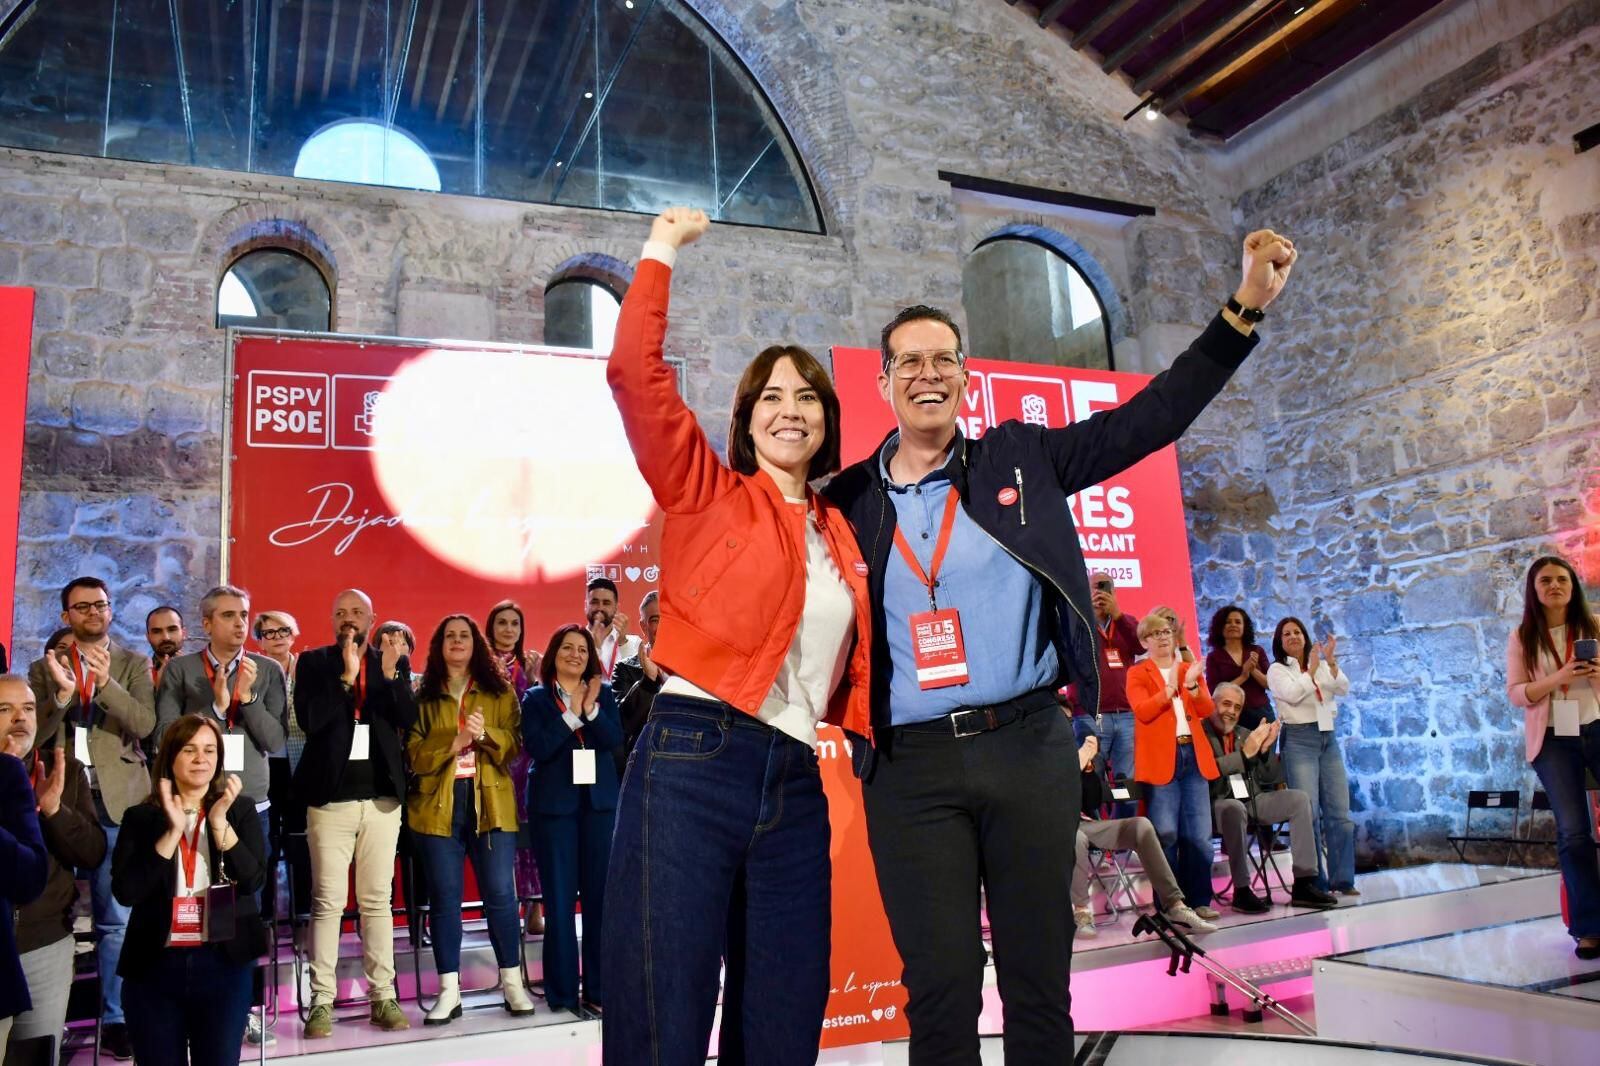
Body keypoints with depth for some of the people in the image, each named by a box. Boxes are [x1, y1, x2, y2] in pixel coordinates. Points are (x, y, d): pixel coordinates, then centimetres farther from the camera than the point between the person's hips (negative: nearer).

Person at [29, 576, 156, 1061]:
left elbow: (145, 723, -8)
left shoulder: (133, 664, 6)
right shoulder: (45, 667, 10)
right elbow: (34, 734, 0)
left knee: (116, 919, 0)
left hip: (115, 801, -1)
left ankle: (115, 1018, 7)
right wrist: (62, 693, -18)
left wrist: (106, 683, -22)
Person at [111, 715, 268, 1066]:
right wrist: (173, 832, -16)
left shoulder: (241, 809, 2)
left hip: (224, 963, 0)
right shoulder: (140, 817, 2)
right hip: (154, 965, 1)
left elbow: (254, 880, -9)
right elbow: (125, 891, -9)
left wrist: (220, 823, -18)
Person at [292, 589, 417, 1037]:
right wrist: (346, 677, -18)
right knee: (328, 901, -1)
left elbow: (408, 719, -3)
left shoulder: (394, 662, 8)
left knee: (378, 900, 7)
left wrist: (390, 674, -17)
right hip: (330, 798, -2)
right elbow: (309, 719, -9)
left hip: (382, 798, 2)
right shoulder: (313, 662, 4)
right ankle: (321, 1001, 6)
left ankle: (383, 996, 13)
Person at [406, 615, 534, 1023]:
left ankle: (512, 982, 11)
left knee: (500, 893, -1)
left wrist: (484, 734, -17)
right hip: (438, 804, 0)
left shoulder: (500, 692, 10)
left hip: (492, 802, 0)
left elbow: (514, 745, 1)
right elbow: (415, 755, -1)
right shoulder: (423, 697, 9)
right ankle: (449, 991, 11)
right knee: (445, 896, 3)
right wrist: (456, 741, -14)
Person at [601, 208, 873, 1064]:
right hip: (693, 762, -5)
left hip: (796, 785, 6)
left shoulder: (839, 536, 18)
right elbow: (634, 373, -7)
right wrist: (661, 253, 2)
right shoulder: (707, 495, 5)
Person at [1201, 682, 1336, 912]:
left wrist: (1266, 749, -4)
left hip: (1253, 800, 7)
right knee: (1235, 808, -38)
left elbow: (1269, 778, 14)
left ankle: (1303, 884, -12)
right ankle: (1242, 891, -29)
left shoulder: (1246, 734, 18)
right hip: (1220, 805, -7)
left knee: (1299, 798, -9)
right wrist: (1245, 753, -21)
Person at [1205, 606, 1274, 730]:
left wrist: (1254, 671, -14)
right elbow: (1214, 693, -10)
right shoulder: (1214, 657, 1)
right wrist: (1243, 677, -15)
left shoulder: (1257, 651, 8)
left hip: (1262, 713, 3)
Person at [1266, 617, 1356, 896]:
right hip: (1299, 740, -4)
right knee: (1309, 813, -9)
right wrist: (1312, 670, -8)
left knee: (1339, 812, 2)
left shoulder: (1322, 665, 15)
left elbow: (1344, 689, -1)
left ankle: (1343, 879, 8)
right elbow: (1292, 694, -14)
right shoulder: (1277, 670, 3)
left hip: (1328, 738, 4)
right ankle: (1315, 882, -3)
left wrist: (1331, 662, -13)